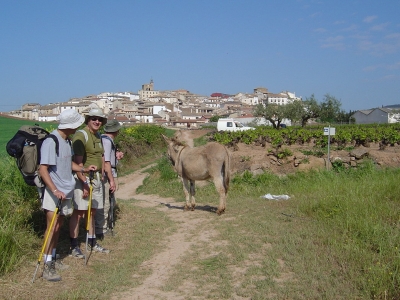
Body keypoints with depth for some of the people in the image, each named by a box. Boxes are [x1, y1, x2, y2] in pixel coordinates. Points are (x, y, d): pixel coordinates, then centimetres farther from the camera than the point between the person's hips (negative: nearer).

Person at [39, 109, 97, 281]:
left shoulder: (67, 140, 8)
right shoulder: (51, 141, -19)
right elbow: (43, 170, -22)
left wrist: (83, 170, 7)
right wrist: (55, 191, -27)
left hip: (65, 191, 9)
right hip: (54, 193, -8)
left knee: (58, 227, 15)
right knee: (52, 227, -8)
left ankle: (52, 259, 26)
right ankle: (47, 267, -1)